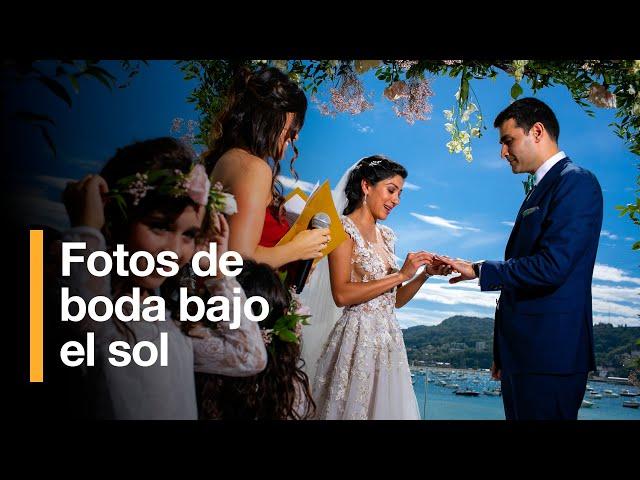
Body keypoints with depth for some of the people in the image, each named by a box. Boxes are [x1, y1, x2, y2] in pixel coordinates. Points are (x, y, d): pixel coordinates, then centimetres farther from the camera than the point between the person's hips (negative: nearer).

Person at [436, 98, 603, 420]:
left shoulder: (576, 181, -10)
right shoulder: (539, 189, 18)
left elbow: (551, 266, -21)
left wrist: (479, 271, -11)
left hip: (548, 352, -9)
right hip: (521, 351, 9)